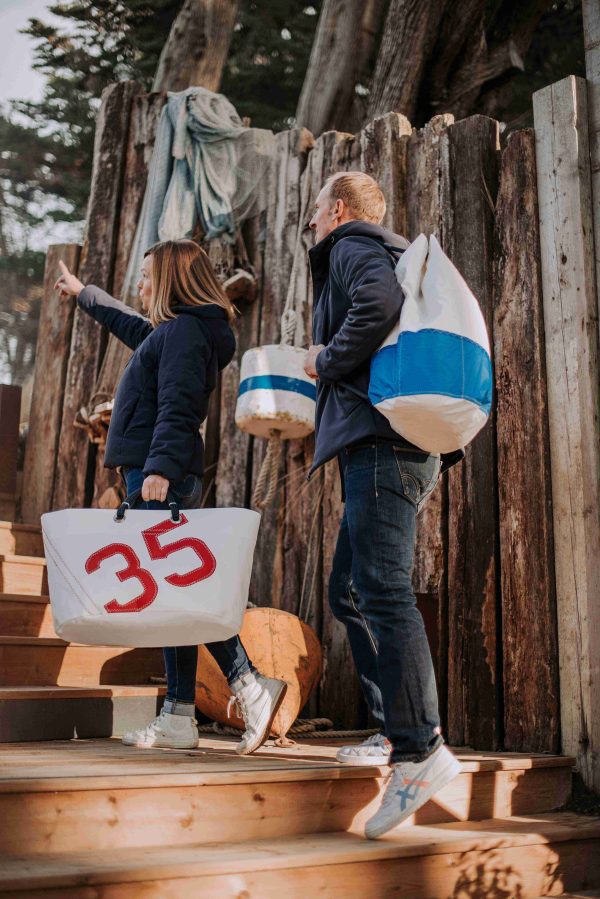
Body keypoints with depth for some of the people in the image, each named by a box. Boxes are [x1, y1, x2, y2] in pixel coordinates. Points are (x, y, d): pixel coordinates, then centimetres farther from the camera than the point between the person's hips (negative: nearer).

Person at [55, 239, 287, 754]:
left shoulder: (183, 330, -8)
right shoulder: (169, 331, 22)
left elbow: (176, 408, -21)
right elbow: (129, 325, 43)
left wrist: (160, 468, -32)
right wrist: (81, 293, 56)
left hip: (161, 476, -10)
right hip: (158, 475, 10)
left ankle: (250, 685, -14)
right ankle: (178, 719, 9)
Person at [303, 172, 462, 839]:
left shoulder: (353, 246, 1)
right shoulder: (385, 255, 31)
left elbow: (378, 303, -22)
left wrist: (326, 361, -8)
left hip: (380, 439, -10)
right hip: (404, 447, 10)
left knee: (381, 588, -16)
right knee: (349, 591, 12)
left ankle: (420, 748, -18)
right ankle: (392, 730, 15)